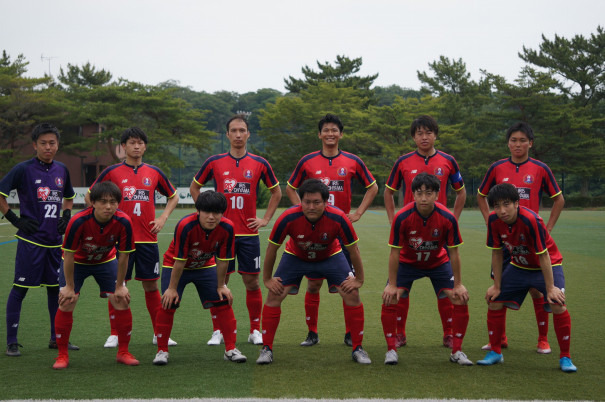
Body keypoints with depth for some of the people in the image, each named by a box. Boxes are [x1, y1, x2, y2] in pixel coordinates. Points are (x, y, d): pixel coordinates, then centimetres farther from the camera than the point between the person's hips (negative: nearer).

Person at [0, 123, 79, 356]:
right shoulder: (24, 169, -7)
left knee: (56, 288, 11)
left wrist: (66, 218, 11)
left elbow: (69, 198, 27)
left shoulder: (62, 170, 10)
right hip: (30, 240, -5)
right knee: (20, 288, -3)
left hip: (55, 241, 6)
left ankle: (57, 338, 23)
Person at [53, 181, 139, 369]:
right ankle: (62, 355, 2)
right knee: (66, 303, -13)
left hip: (106, 261, 2)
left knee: (122, 302, -7)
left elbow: (123, 255, -16)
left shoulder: (123, 222, -29)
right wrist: (69, 287, -17)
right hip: (77, 262, -2)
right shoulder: (78, 222, -35)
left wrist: (119, 286, -10)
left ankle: (123, 352, 11)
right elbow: (69, 255, -23)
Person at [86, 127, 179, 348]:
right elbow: (90, 197, 10)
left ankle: (159, 334, 14)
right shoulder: (112, 172, 1)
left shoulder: (154, 172, 7)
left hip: (148, 238, 2)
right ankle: (115, 334, 12)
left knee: (151, 285, 6)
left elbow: (173, 196, 20)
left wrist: (163, 218, 7)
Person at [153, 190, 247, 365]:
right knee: (168, 303, -14)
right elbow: (179, 260, -27)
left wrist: (221, 286, -4)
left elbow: (222, 259, -12)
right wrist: (172, 288, -19)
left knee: (224, 302, -4)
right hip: (174, 265, -3)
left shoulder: (227, 228, -25)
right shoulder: (185, 226, -35)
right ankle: (162, 351, 1)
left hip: (206, 267, 3)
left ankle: (231, 349, 7)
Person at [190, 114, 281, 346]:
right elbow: (194, 187, 15)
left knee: (252, 283, 2)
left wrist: (265, 219, 8)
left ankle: (255, 331, 13)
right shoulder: (214, 162, 2)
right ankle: (218, 331, 12)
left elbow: (276, 192, 16)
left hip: (249, 233, 0)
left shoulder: (259, 164, 4)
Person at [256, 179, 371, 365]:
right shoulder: (288, 218, -34)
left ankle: (358, 349, 2)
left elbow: (353, 249, -17)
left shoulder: (338, 218, -34)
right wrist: (267, 279, -10)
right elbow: (272, 248, -17)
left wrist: (359, 280, -10)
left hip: (330, 256, 0)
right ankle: (266, 349, 0)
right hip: (295, 256, 0)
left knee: (352, 295, -13)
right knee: (274, 295, -13)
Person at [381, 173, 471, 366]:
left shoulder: (447, 218, -26)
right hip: (407, 262, -1)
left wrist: (458, 285, -12)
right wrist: (392, 285, -17)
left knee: (461, 301, -10)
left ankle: (456, 351, 5)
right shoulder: (402, 218, -28)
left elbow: (453, 252, -15)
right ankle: (391, 350, -1)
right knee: (390, 300, -16)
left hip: (439, 263, 1)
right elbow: (395, 252, -19)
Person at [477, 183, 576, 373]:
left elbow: (543, 256, -27)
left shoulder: (530, 220, -33)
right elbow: (497, 253, -4)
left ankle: (565, 357, -5)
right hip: (518, 267, 5)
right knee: (494, 301, -2)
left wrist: (550, 288, -24)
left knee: (558, 305, -22)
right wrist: (497, 285, -1)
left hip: (547, 266, -5)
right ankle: (495, 352, 15)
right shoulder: (494, 220, -17)